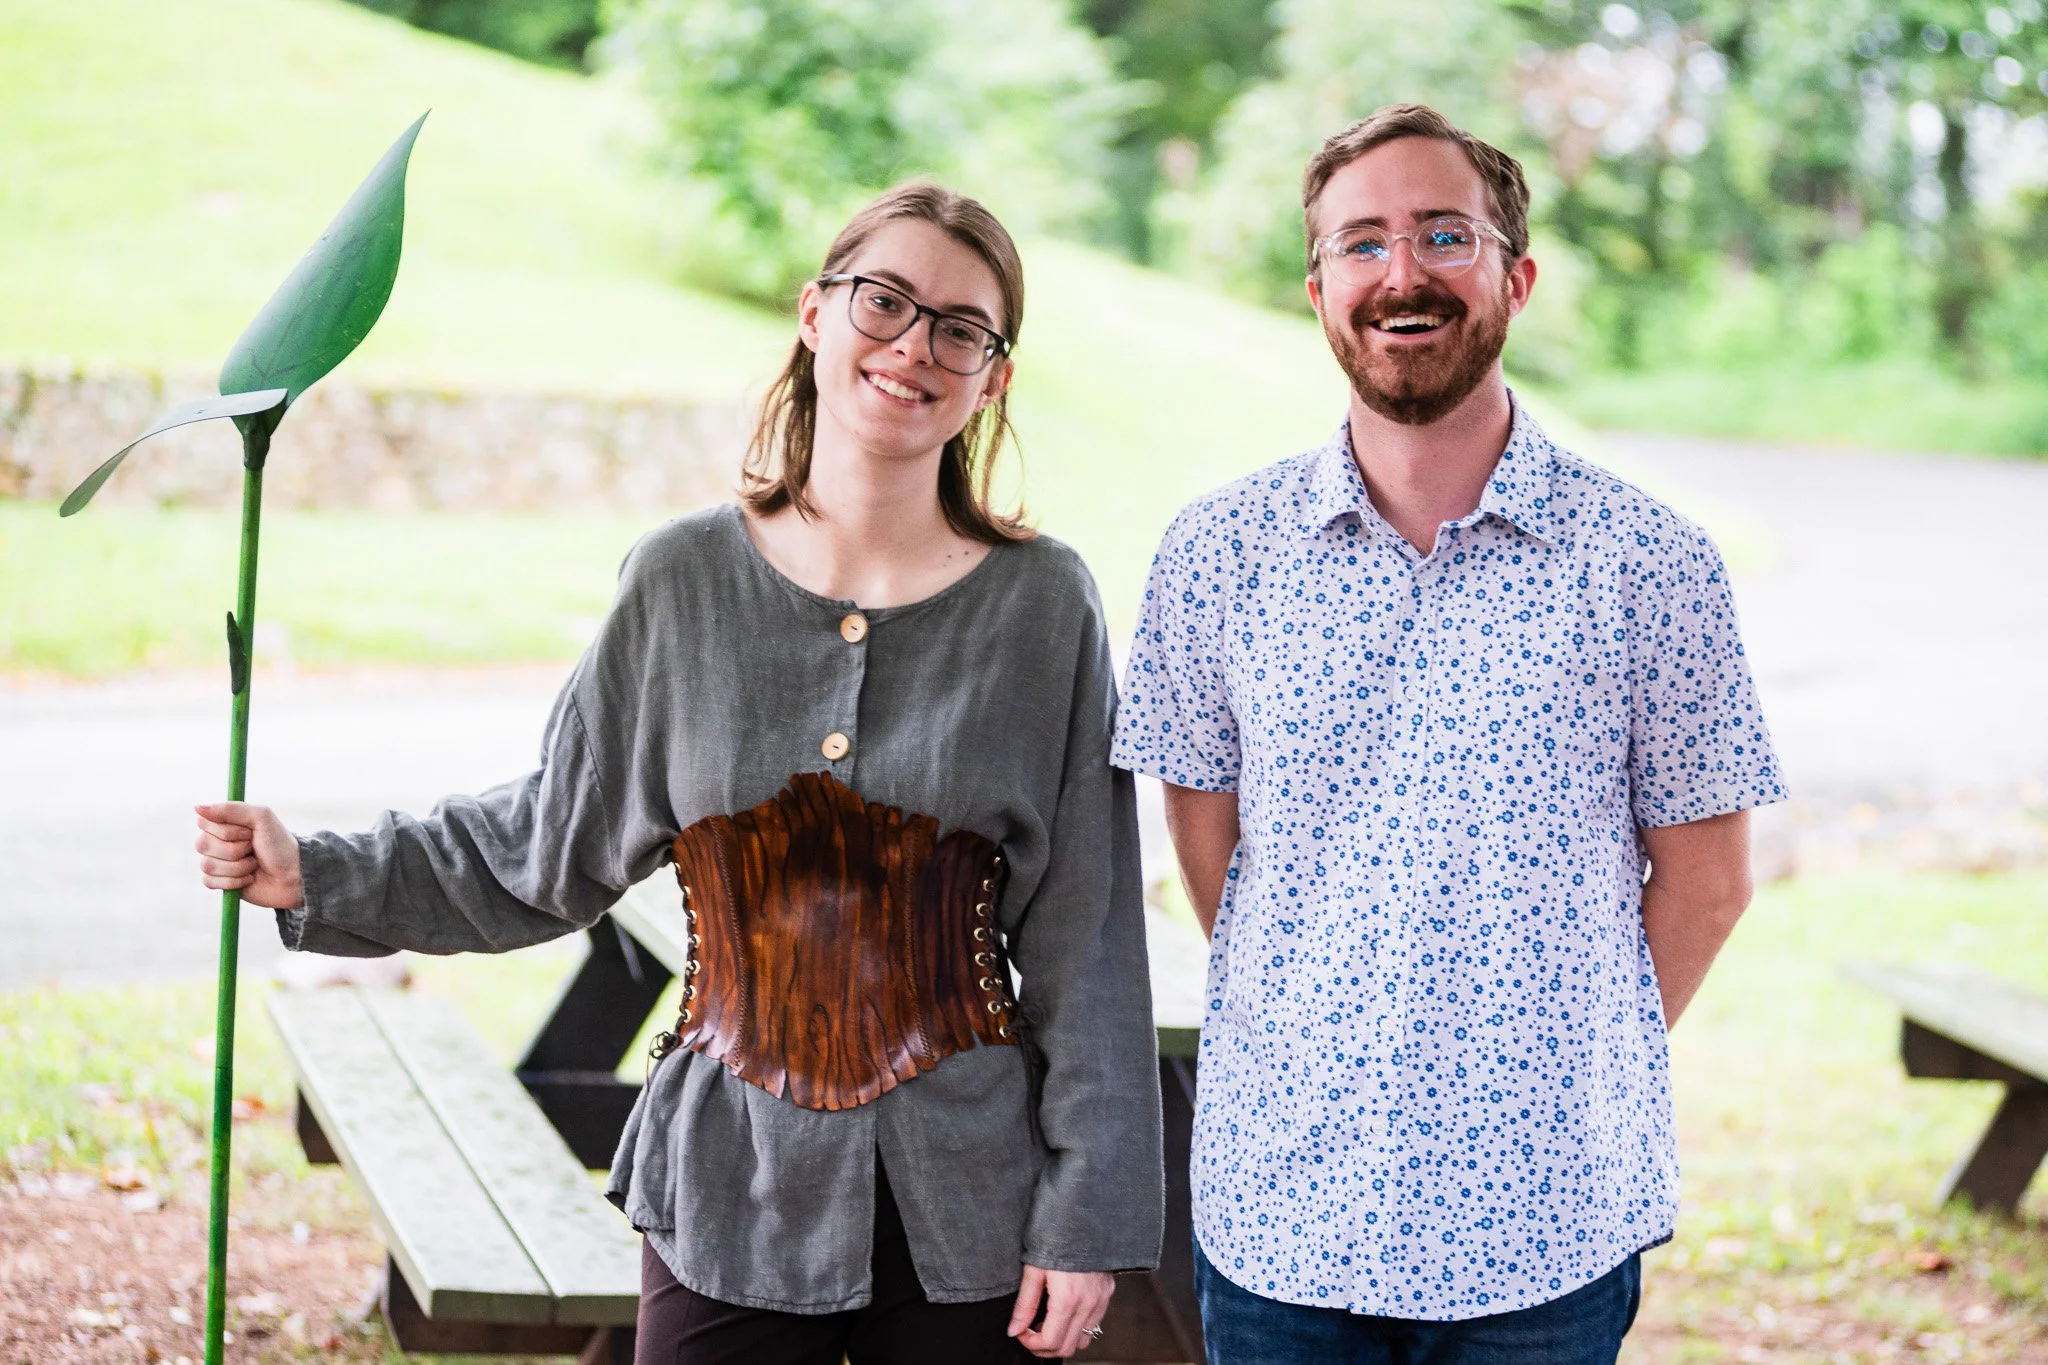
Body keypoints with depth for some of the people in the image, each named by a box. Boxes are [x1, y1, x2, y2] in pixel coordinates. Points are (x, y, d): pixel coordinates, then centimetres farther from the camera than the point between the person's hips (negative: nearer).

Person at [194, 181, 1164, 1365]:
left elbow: (1086, 945, -3)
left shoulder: (1042, 603, -5)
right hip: (731, 1185, 1)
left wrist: (1086, 1216, -5)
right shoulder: (685, 581, -1)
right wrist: (318, 878, 4)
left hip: (964, 1208, -1)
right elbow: (553, 843, 11)